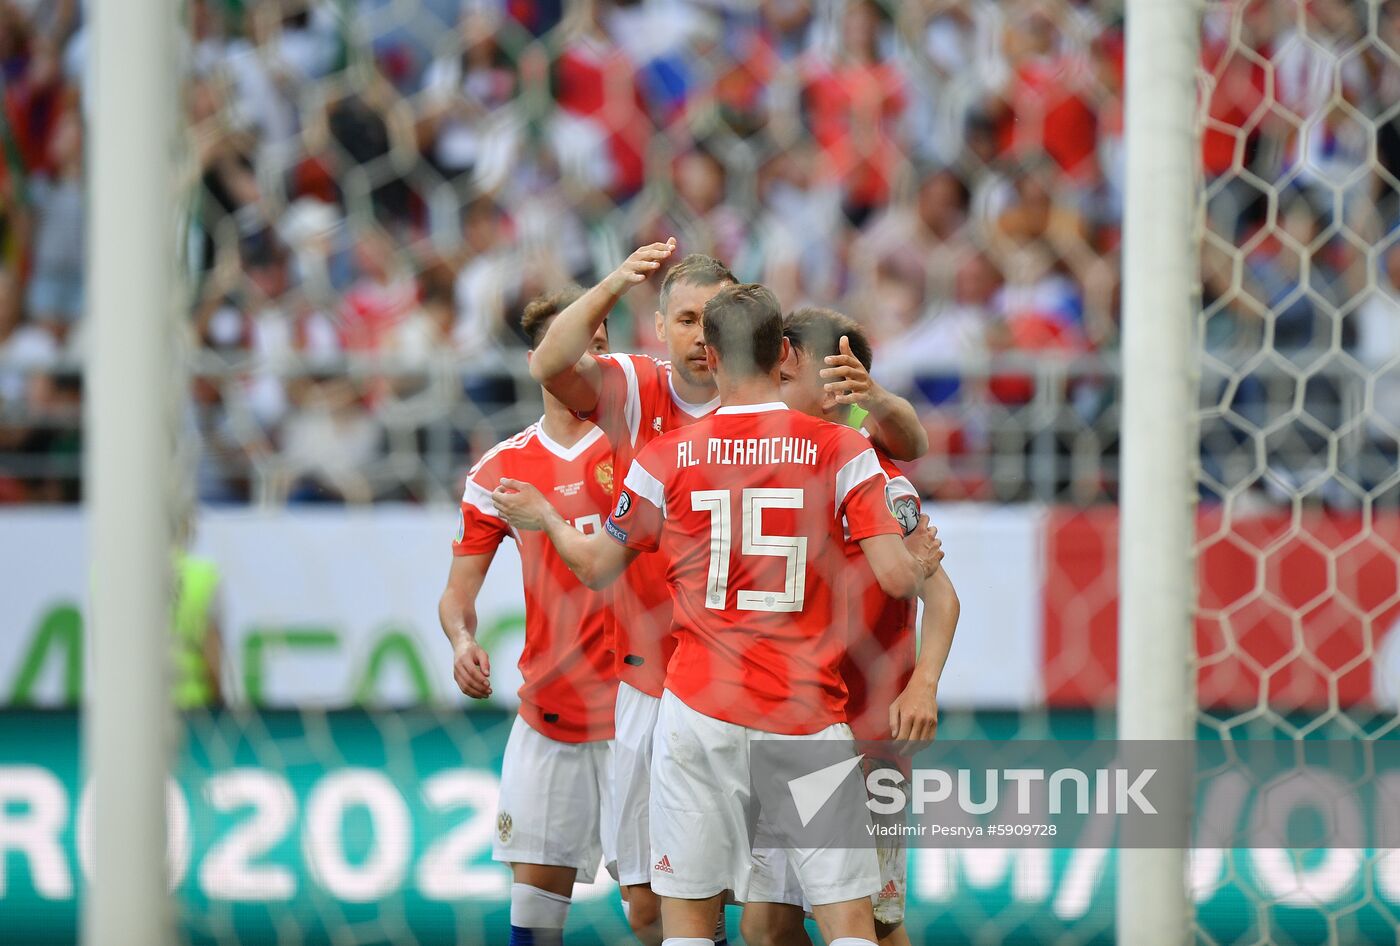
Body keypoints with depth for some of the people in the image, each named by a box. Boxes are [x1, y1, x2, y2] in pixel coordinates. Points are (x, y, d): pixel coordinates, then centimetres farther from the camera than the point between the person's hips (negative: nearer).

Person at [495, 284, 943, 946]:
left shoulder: (665, 459, 2)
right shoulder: (843, 450, -2)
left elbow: (597, 569, 15)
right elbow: (896, 578, -6)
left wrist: (541, 517, 35)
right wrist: (923, 561, 18)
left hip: (699, 713, 1)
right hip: (808, 717, -1)